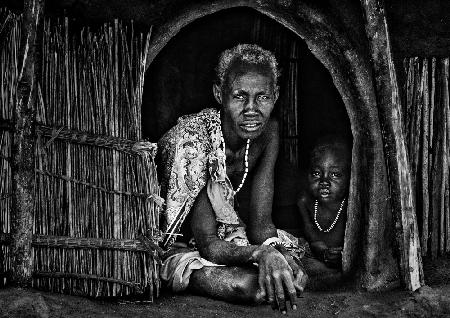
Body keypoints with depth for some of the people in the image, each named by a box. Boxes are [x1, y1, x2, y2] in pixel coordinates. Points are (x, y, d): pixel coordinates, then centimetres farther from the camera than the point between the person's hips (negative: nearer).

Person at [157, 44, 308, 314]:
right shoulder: (193, 139, -30)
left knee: (294, 276, -17)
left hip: (224, 233, 6)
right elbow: (208, 244, -30)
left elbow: (261, 220, -11)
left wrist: (277, 252, -34)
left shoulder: (268, 131, -10)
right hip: (174, 244, -6)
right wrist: (261, 253, -50)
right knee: (251, 285, -32)